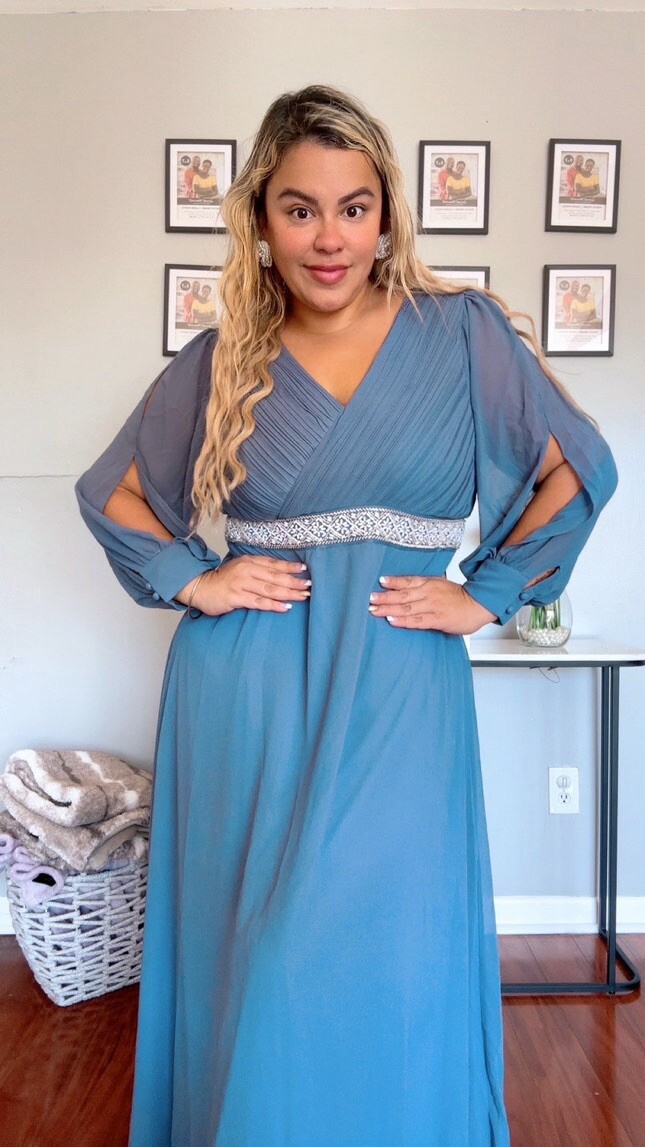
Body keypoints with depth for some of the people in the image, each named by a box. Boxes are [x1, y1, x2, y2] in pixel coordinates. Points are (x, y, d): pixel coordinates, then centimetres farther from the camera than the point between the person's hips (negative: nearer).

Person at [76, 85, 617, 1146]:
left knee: (384, 959, 1)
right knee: (245, 961, 10)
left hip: (399, 695, -1)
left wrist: (487, 593, -1)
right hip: (247, 698, 2)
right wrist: (190, 582, 0)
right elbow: (112, 493, 14)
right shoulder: (222, 360, 5)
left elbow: (576, 471, 6)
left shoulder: (463, 331, 2)